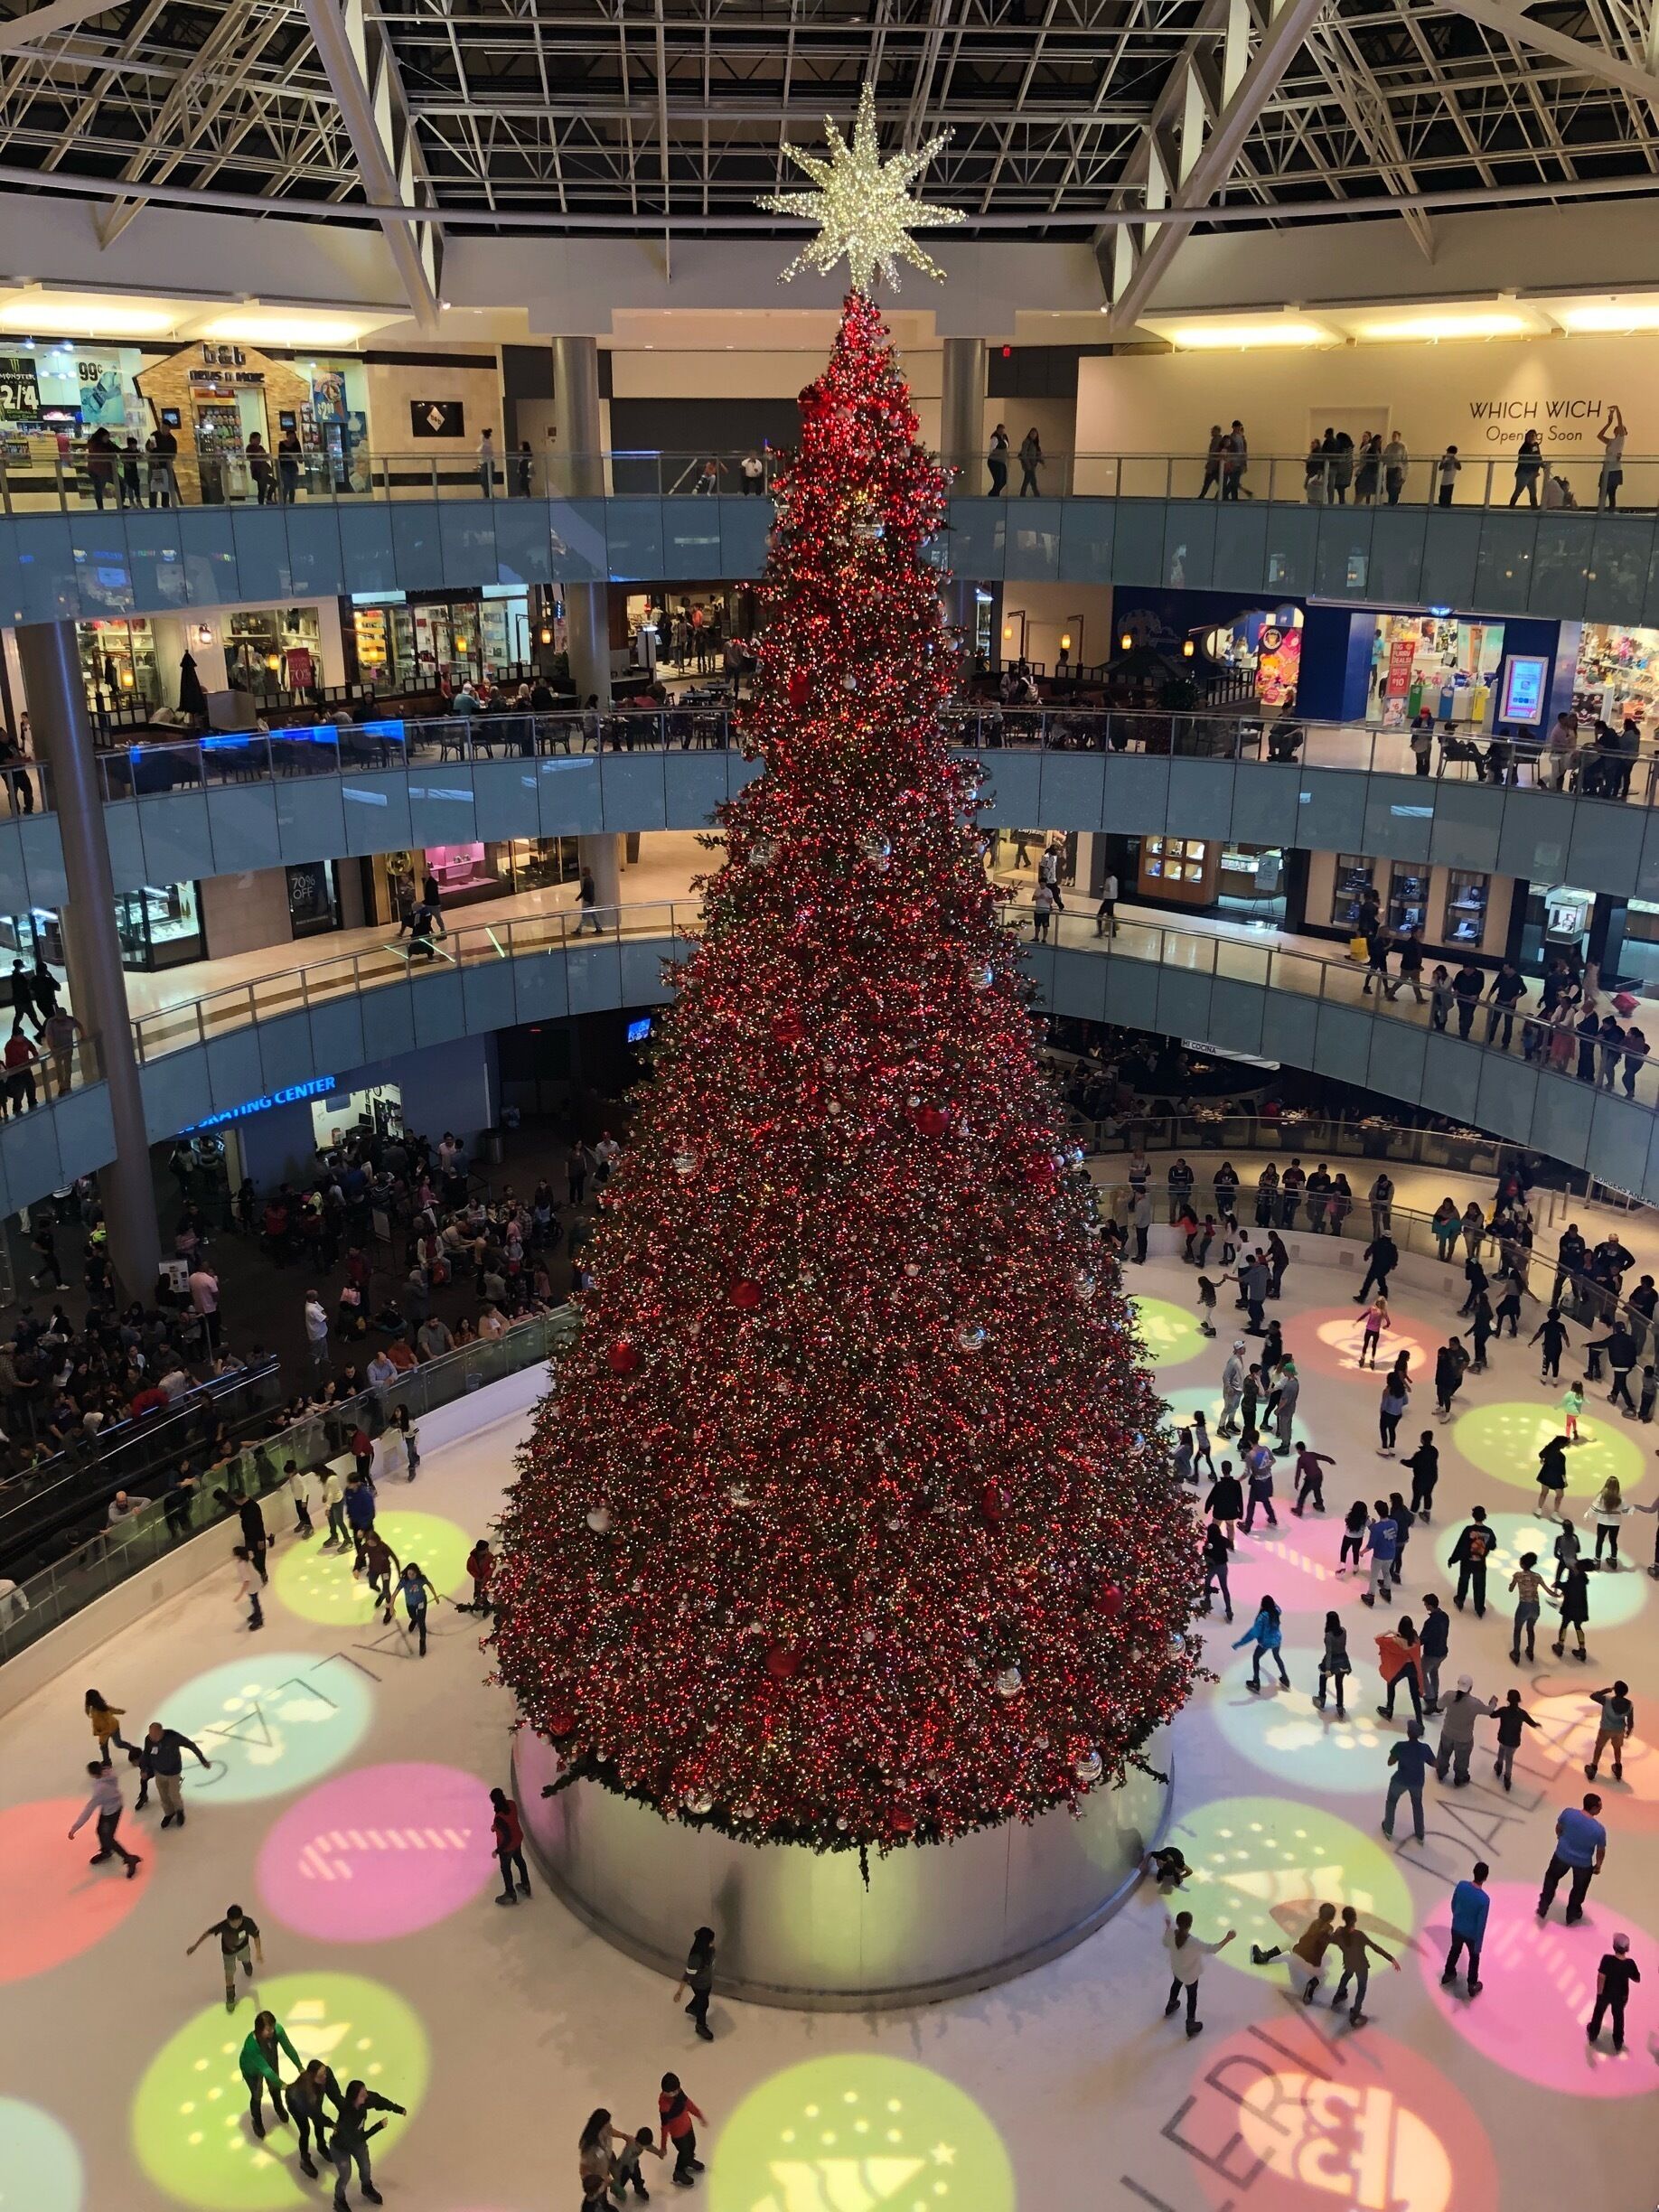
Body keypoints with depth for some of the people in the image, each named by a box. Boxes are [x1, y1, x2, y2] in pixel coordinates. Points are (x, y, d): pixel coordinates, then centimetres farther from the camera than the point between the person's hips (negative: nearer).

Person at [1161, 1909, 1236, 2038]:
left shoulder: (1170, 1933, -28)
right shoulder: (1194, 1942, -42)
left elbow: (1166, 1944, -5)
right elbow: (1212, 1949, -31)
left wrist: (1168, 1926, 6)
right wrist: (1228, 1938, -25)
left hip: (1176, 1970, 5)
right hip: (1190, 1975, -4)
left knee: (1177, 1984, 36)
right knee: (1192, 1997, 21)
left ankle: (1171, 2006, 62)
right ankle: (1191, 2025, 41)